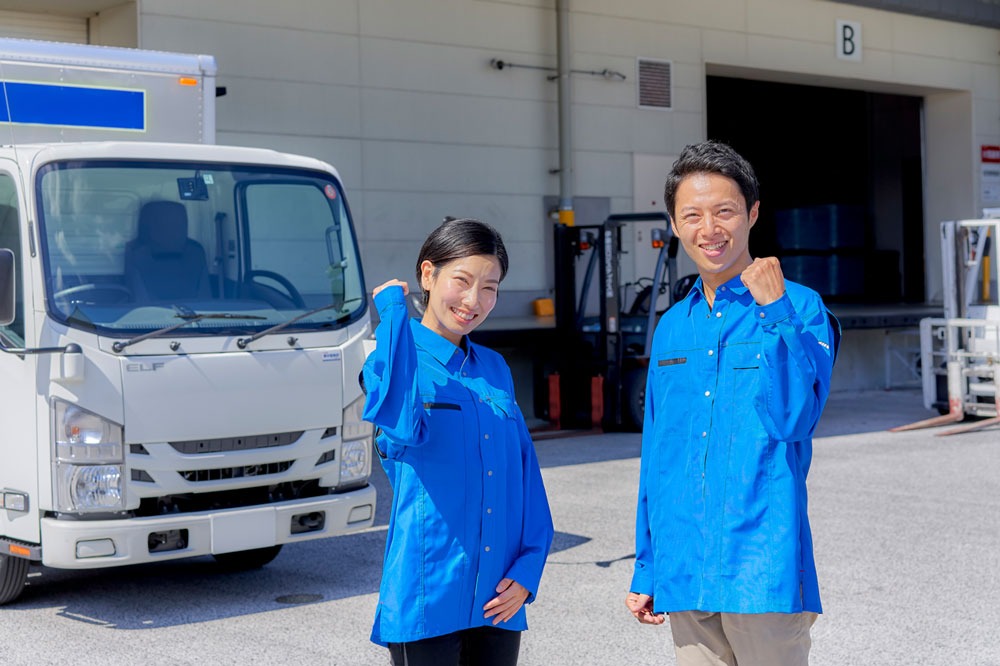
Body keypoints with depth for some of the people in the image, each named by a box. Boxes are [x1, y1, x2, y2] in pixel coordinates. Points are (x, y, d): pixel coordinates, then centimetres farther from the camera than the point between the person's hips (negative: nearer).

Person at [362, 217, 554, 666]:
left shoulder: (494, 369, 11)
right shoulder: (398, 363, -6)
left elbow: (526, 473, 13)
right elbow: (403, 428, -31)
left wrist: (528, 567, 0)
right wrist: (393, 308, -20)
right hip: (428, 597, -5)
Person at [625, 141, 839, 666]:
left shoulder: (800, 310, -3)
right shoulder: (672, 328, 12)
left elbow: (795, 418, -16)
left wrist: (775, 311, -22)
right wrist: (645, 569, 16)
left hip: (763, 567, -5)